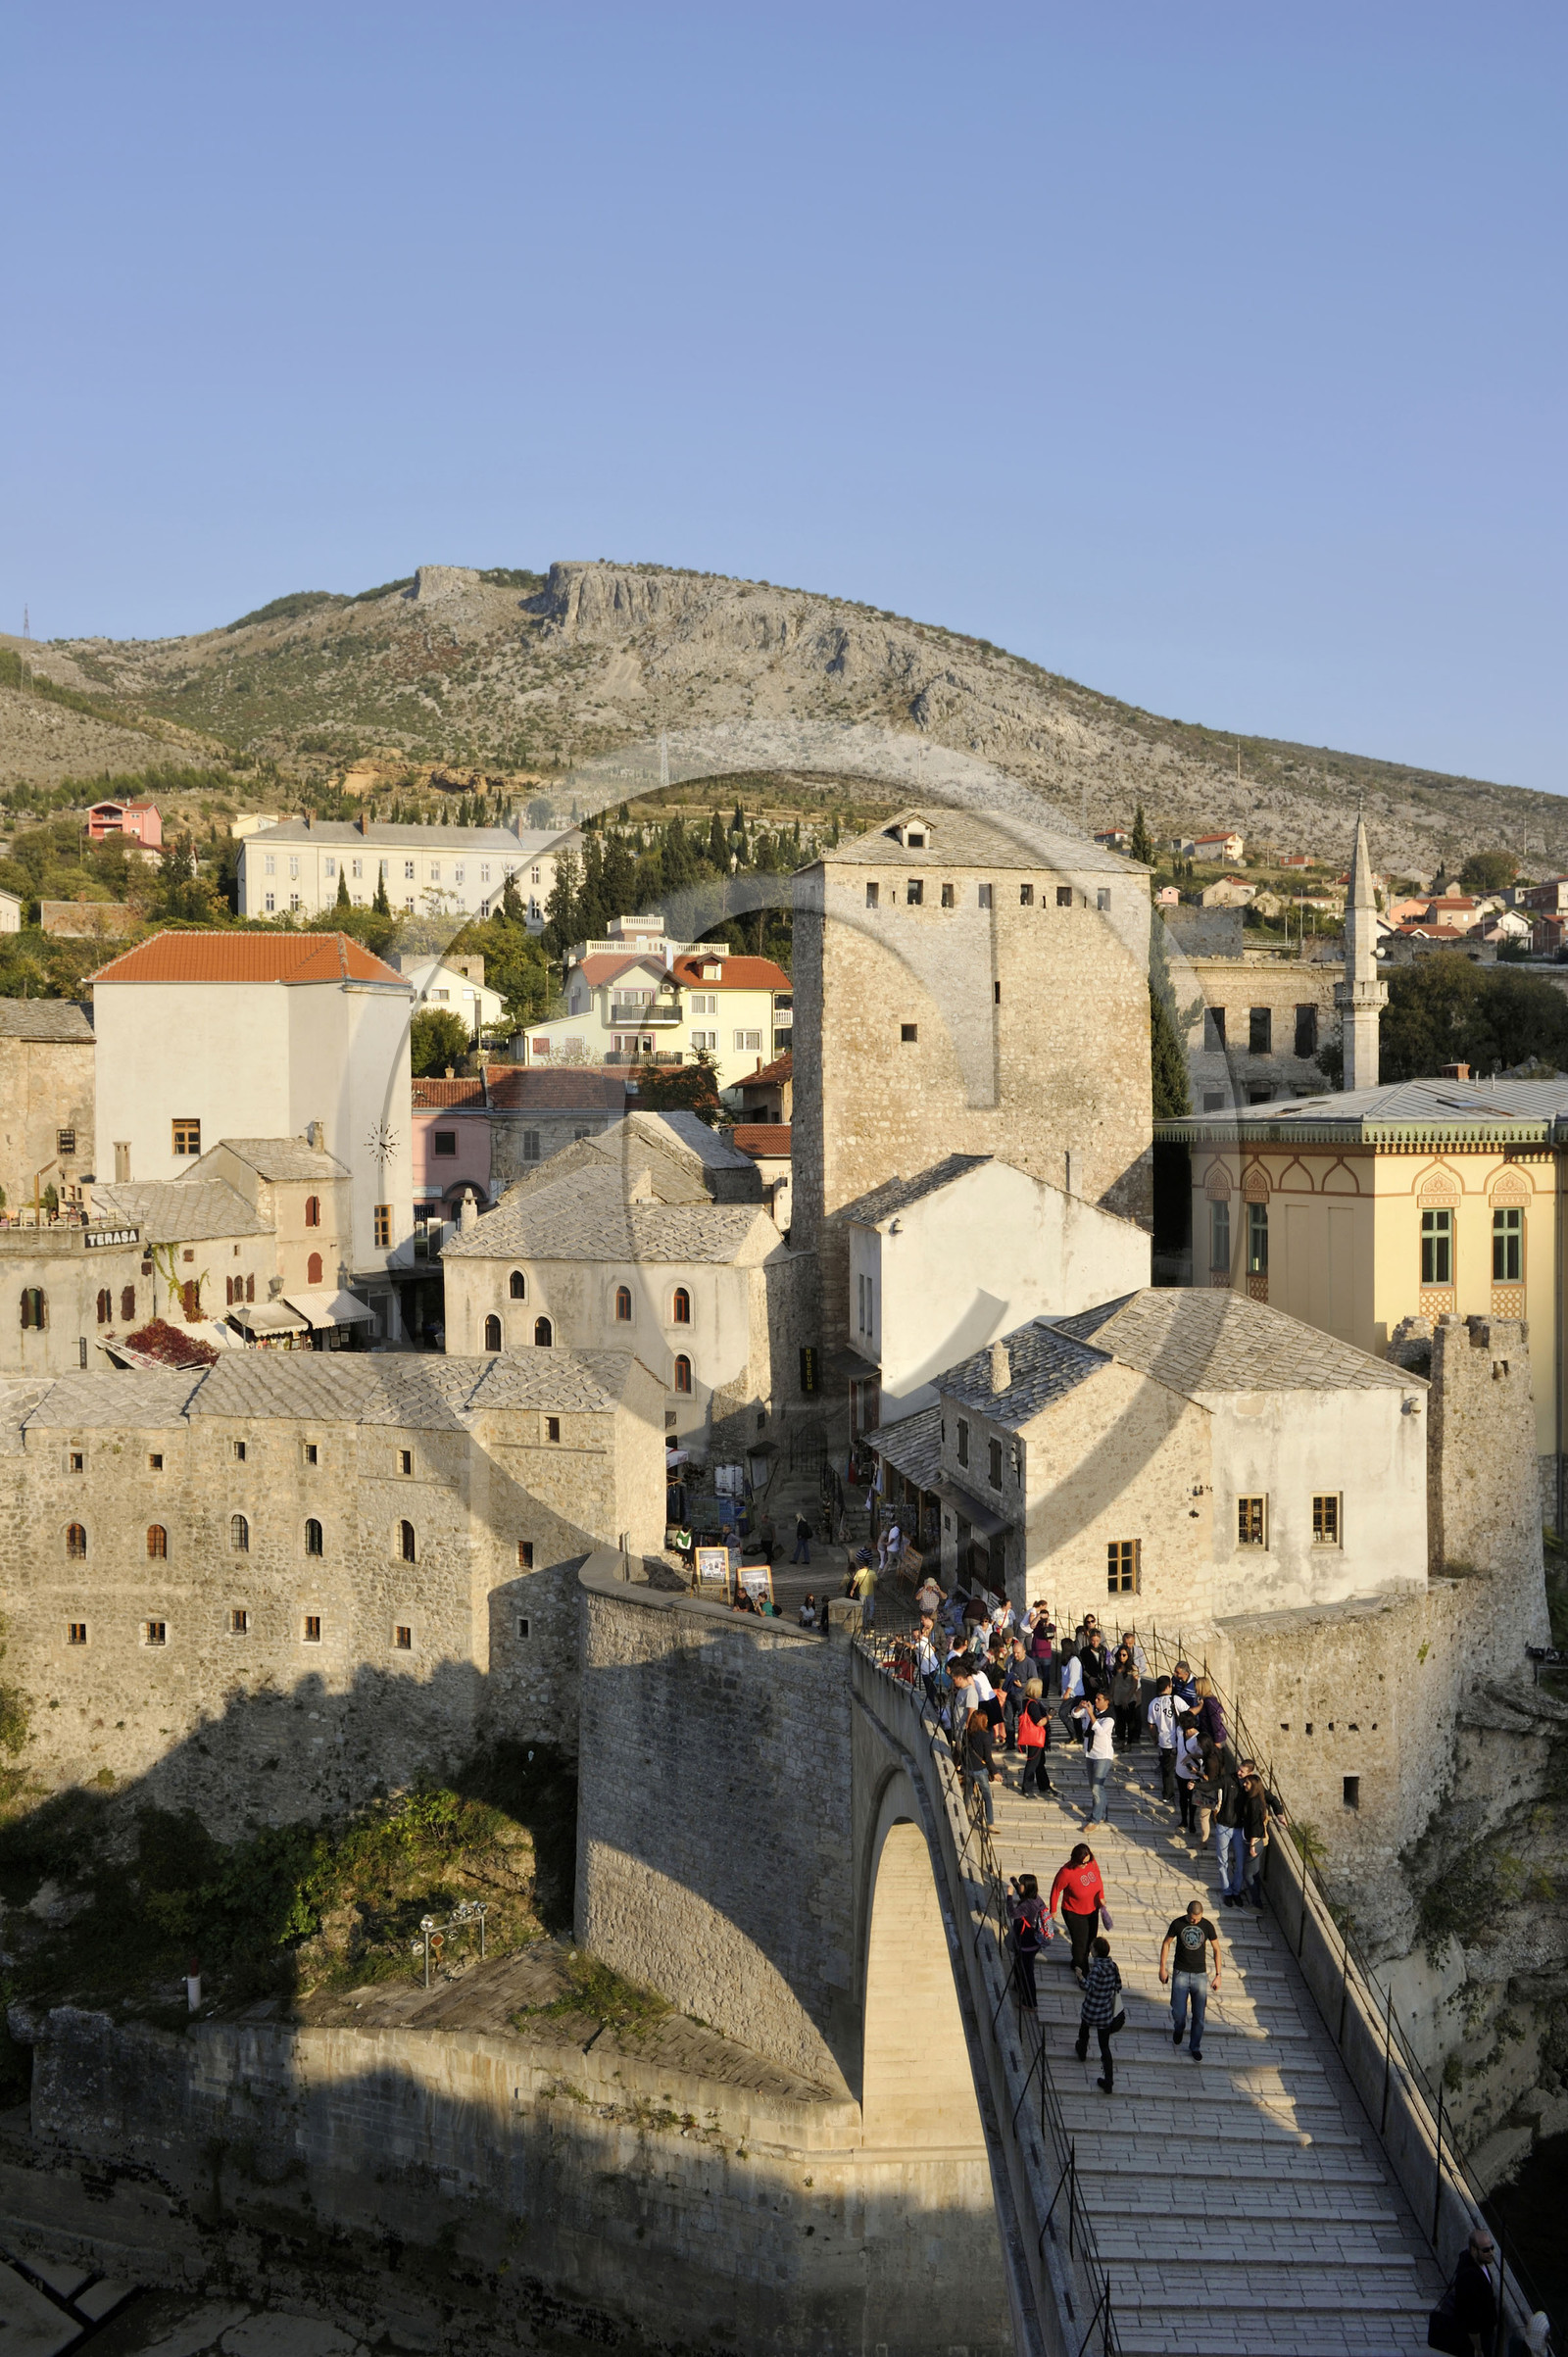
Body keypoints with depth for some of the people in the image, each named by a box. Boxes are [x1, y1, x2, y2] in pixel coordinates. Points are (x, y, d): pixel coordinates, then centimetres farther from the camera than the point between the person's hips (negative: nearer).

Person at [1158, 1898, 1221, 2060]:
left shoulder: (1207, 1926, -7)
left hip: (1200, 1975, 1)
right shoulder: (1177, 1924, -9)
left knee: (1199, 2016, 3)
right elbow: (1166, 1943, 4)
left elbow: (1216, 1949, 3)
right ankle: (1178, 2029, 32)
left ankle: (1195, 2047, 23)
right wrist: (1162, 1969, 3)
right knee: (1178, 2012, -4)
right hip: (1180, 1974, -1)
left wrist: (1218, 1975, 1)